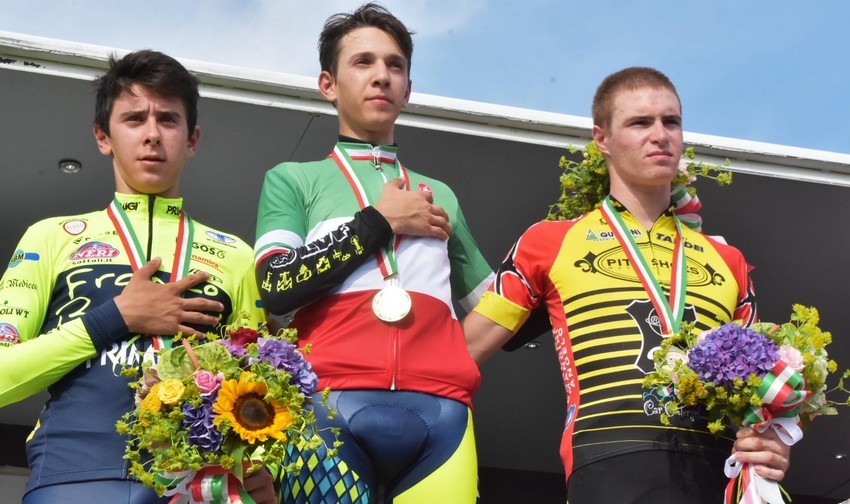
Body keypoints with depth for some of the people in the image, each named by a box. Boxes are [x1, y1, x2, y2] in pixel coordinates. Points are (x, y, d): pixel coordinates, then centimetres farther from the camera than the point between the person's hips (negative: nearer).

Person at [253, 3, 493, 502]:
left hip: (441, 410, 3)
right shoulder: (293, 179, 15)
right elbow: (276, 288, -3)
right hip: (333, 406, -3)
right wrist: (379, 221, 2)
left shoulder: (440, 196, 26)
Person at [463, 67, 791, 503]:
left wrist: (770, 443, 3)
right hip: (613, 460, -3)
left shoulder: (726, 261, 22)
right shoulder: (551, 242, 12)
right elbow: (460, 352, 11)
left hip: (722, 466, 4)